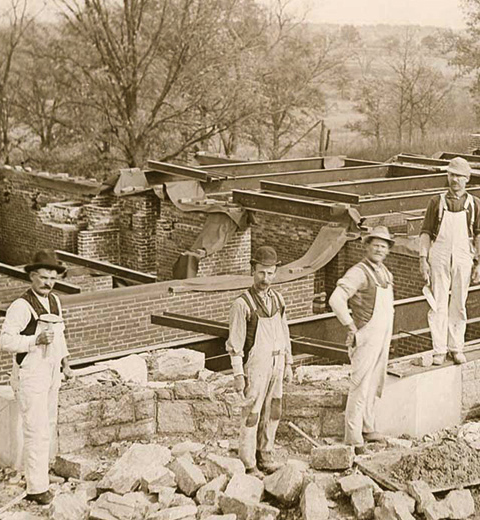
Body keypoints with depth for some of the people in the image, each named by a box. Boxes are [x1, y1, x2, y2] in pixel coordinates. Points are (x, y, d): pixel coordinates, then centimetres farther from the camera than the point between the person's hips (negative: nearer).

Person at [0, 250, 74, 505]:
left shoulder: (54, 301, 7)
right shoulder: (21, 306, -18)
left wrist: (64, 360, 16)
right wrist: (36, 340, -31)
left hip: (51, 373, 8)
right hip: (30, 375, -8)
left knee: (48, 424, 18)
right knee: (36, 431, -7)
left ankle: (38, 471, 34)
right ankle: (36, 487, -1)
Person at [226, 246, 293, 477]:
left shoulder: (277, 299, 3)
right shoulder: (242, 304, -17)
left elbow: (284, 332, 11)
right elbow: (235, 342, -15)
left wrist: (288, 365, 11)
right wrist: (237, 375, -17)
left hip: (276, 363, 6)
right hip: (255, 365, -6)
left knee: (272, 413, 12)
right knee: (252, 414, 1)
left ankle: (264, 457, 26)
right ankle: (248, 465, 12)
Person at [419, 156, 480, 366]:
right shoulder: (437, 202, 6)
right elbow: (426, 232, 4)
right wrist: (423, 260, -5)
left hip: (462, 258, 1)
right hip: (439, 256, -1)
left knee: (458, 305, 6)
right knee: (438, 304, -2)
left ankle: (456, 348, 15)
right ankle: (439, 350, 3)